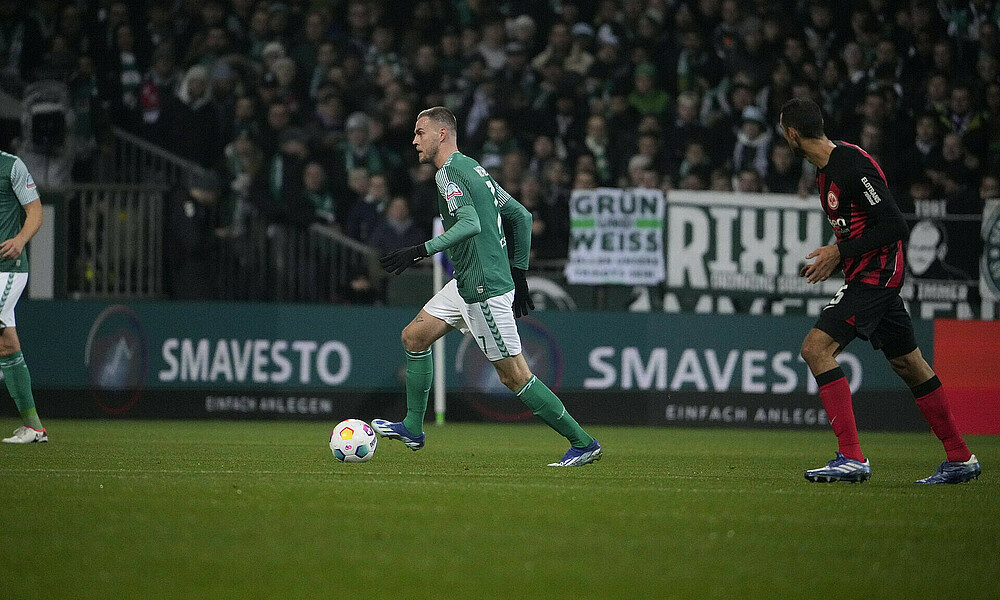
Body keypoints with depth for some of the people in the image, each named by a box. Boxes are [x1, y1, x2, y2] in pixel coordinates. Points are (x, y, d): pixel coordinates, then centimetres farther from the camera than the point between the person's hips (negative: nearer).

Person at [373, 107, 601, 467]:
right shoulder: (472, 168, 16)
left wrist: (421, 251, -32)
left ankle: (583, 443, -1)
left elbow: (470, 224, -29)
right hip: (466, 285, 10)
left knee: (514, 375, -6)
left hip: (485, 288, -10)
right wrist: (518, 272, 23)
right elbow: (522, 215, 19)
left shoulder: (449, 172, -13)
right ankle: (412, 429, 18)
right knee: (414, 336, 13)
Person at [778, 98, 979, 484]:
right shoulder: (827, 169, 11)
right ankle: (960, 459, 24)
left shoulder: (853, 165, -20)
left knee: (816, 348, -18)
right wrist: (832, 263, 9)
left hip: (876, 274, -10)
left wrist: (840, 253, -18)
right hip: (869, 276, 10)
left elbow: (894, 226, -21)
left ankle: (852, 458, -21)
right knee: (909, 364, 16)